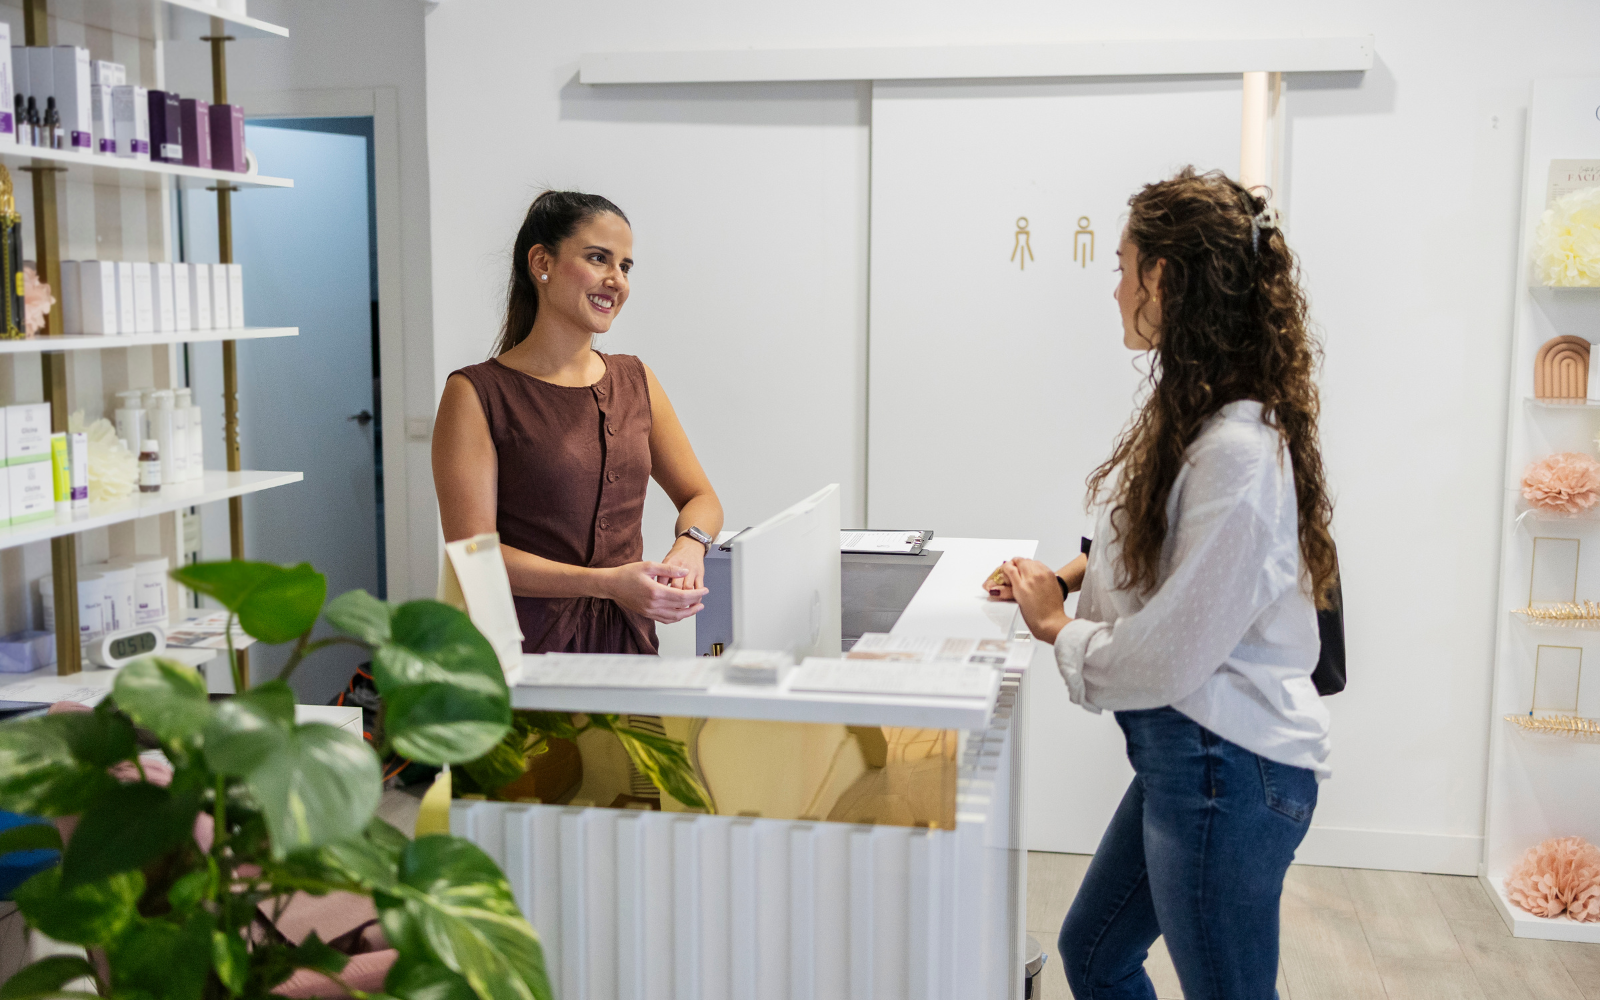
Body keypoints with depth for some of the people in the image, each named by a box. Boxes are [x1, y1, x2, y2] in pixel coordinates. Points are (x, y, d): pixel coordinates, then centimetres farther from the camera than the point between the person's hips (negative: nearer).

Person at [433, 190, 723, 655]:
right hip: (529, 647, -4)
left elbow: (701, 498, 20)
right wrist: (606, 582, -19)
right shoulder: (476, 394, -2)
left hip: (630, 639, 5)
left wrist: (689, 546, -4)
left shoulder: (635, 381, 14)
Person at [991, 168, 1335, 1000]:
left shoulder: (1238, 451, -27)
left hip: (1225, 770, -10)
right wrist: (1073, 575, 5)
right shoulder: (1189, 409, 4)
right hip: (1181, 753, 10)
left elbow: (1169, 656, -25)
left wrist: (1058, 627, -8)